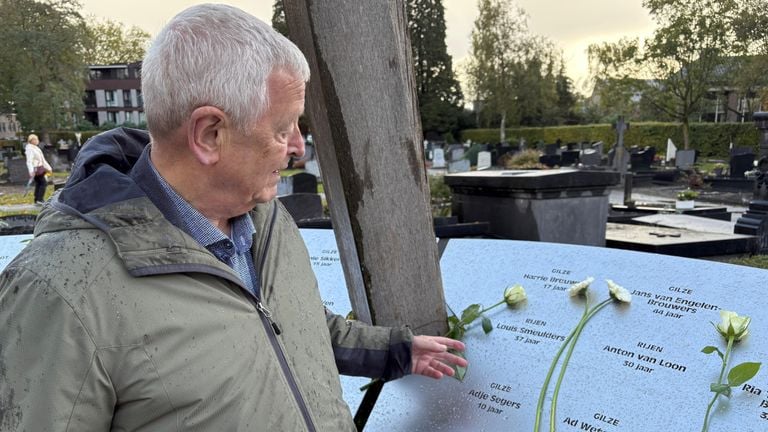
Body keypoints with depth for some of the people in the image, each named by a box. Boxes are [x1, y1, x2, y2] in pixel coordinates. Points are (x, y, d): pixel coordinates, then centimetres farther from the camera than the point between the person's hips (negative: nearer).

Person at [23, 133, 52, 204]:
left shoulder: (36, 148, 17)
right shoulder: (29, 149, -13)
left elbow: (42, 160, 25)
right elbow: (29, 161, -22)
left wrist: (48, 167, 26)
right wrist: (31, 171, -31)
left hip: (39, 168, 10)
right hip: (35, 169, -10)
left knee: (38, 184, 11)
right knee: (44, 183, -12)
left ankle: (37, 200, 16)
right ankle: (39, 200, -12)